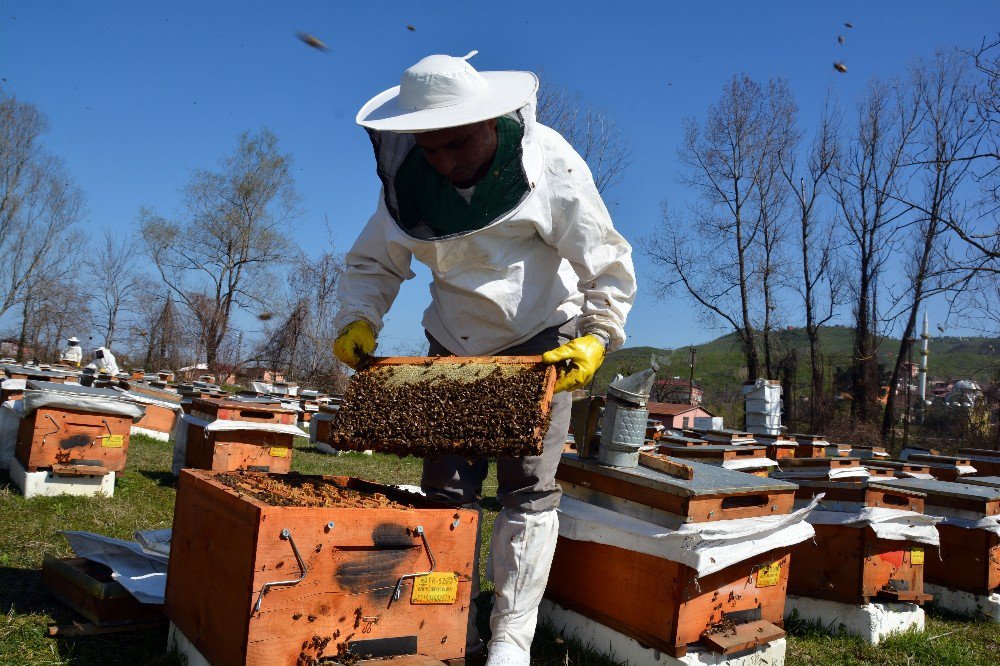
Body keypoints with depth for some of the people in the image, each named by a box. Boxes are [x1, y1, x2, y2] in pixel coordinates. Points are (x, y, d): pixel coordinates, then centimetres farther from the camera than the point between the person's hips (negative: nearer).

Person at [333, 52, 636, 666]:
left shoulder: (549, 163, -19)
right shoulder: (410, 180, -8)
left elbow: (608, 265, -15)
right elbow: (373, 262, 3)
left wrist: (595, 338, -28)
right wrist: (360, 321, -15)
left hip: (542, 344, -3)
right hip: (456, 348, 4)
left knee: (528, 492, -2)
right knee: (445, 490, 3)